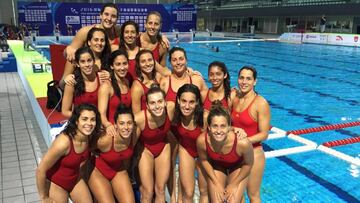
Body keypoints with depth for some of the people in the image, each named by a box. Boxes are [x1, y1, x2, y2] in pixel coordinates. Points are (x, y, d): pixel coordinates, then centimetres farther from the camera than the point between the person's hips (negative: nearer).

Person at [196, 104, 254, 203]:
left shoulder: (242, 142, -39)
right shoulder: (202, 140, -33)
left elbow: (248, 164, -17)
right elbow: (204, 160, -9)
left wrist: (233, 184, -7)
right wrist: (216, 183, -5)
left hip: (238, 168, -1)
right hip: (216, 167, 2)